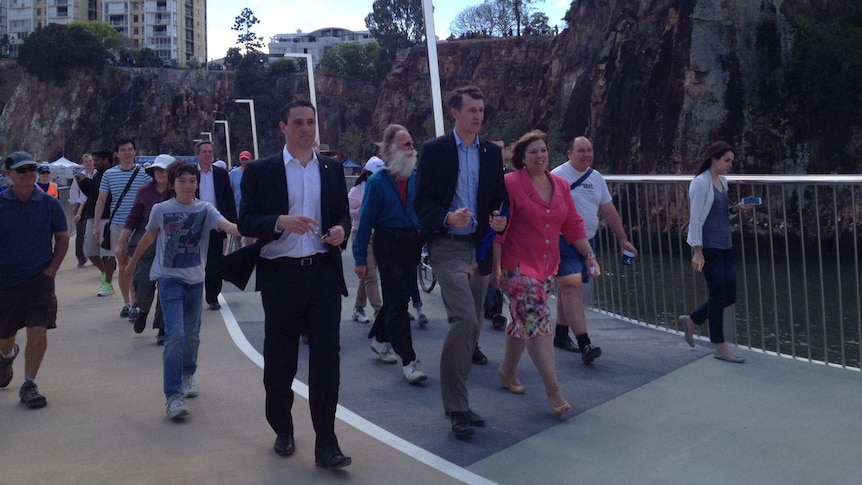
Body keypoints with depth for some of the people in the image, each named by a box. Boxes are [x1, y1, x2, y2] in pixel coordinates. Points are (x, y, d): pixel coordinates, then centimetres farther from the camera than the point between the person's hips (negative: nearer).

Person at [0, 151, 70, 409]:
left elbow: (62, 237, 5)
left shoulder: (49, 204, -3)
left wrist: (52, 269, -4)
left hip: (39, 280, -1)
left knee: (38, 332, -11)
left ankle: (29, 385, 3)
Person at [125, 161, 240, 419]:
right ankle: (173, 395, -12)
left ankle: (188, 374, 41)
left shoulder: (205, 209, -6)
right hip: (170, 278, -2)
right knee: (174, 333, -14)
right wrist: (133, 262, 23)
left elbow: (226, 225, -24)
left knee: (192, 334, 14)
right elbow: (148, 238, 11)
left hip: (195, 279, 2)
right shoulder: (161, 210, -5)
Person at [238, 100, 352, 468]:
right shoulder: (260, 171, 0)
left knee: (326, 358, -3)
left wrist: (341, 230, -8)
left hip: (323, 272, 2)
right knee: (279, 358, 10)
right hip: (280, 275, -1)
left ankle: (326, 444, 2)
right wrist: (282, 221, -22)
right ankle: (282, 429, 30)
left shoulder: (333, 169, 10)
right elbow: (246, 223, -4)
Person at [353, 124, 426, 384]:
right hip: (388, 244, -5)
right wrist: (360, 258, -7)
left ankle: (379, 338, 40)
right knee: (397, 301, -4)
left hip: (413, 243, 5)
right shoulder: (378, 182, -7)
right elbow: (366, 221, -6)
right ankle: (408, 361, -1)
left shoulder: (418, 178, 4)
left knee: (398, 297, 17)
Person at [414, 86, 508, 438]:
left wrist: (500, 220, -7)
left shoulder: (492, 153, 11)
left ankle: (457, 403, 23)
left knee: (472, 327, 10)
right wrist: (448, 218, -23)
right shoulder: (434, 150, -2)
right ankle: (456, 408, -9)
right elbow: (422, 202, -5)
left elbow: (499, 198, 15)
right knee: (464, 320, -19)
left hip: (480, 247, 6)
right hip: (449, 247, -5)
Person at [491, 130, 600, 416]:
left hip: (547, 266, 7)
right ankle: (553, 390, -9)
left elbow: (573, 225, 12)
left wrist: (590, 255, 4)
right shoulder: (510, 184, -10)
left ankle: (508, 372, 35)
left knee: (523, 321, 17)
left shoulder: (560, 186, 9)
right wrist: (496, 265, -13)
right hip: (518, 266, -6)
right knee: (539, 323, -12)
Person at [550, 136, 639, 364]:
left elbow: (609, 211, 17)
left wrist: (623, 239, 16)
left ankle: (561, 336, 25)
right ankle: (584, 344, -22)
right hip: (564, 241, -6)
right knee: (572, 286, -15)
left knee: (568, 288, 13)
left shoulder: (597, 178, 12)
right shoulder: (558, 176, -7)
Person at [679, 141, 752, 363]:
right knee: (718, 295, -2)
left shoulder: (722, 181, 12)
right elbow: (695, 219, -15)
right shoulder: (701, 183, -12)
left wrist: (737, 207, 3)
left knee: (729, 295, 8)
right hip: (709, 247, -8)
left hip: (725, 245, 8)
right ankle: (720, 348, 11)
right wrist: (697, 252, -19)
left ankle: (690, 320, 27)